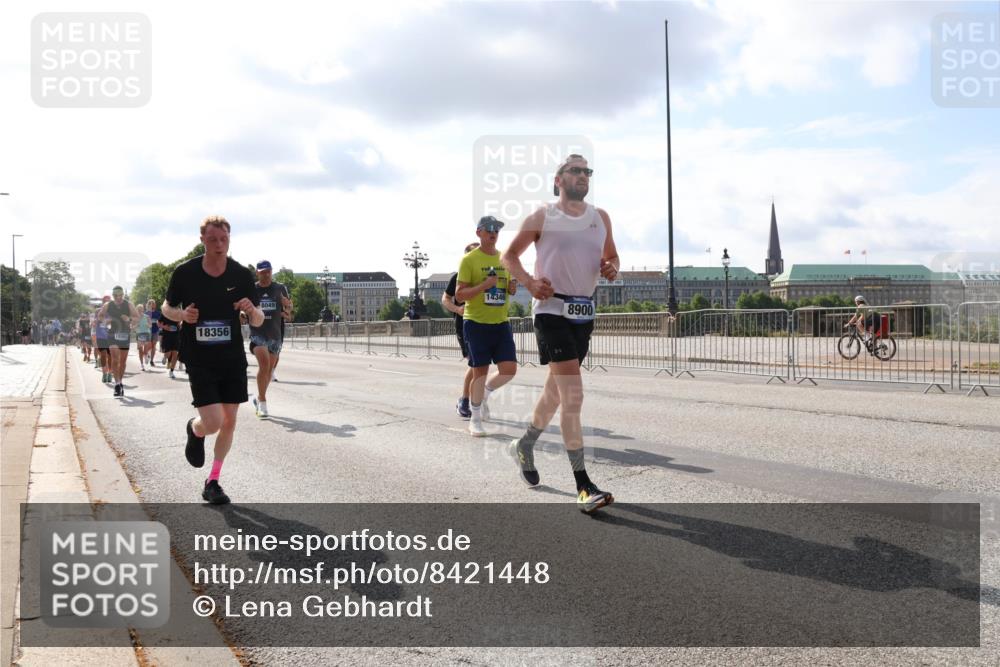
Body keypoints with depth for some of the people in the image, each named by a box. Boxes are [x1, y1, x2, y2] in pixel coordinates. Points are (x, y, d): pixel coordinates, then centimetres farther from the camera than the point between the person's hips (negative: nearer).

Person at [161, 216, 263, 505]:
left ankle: (212, 483, 23)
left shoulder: (241, 274, -3)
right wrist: (182, 314, -15)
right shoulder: (185, 272, -8)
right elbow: (166, 308, 7)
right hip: (199, 360, -3)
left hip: (233, 359, 3)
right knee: (213, 423, -13)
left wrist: (252, 310, -21)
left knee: (229, 422, 6)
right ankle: (194, 430, 26)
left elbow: (258, 321, 2)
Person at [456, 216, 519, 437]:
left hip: (501, 323, 5)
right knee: (480, 371, 0)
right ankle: (475, 419, 16)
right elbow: (459, 295, -10)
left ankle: (485, 393, 26)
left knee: (509, 369, -4)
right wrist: (484, 285, -22)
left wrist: (512, 288, -1)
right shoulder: (469, 259, -7)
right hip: (477, 323, -5)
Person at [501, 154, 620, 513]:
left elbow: (612, 255, 22)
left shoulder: (600, 217, 11)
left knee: (556, 390, 18)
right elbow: (510, 255, 5)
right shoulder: (542, 217, -1)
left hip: (584, 312, 6)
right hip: (552, 310, -6)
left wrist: (612, 268, -3)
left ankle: (524, 446, 43)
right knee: (573, 396, -16)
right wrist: (529, 282, -13)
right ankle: (583, 486, -15)